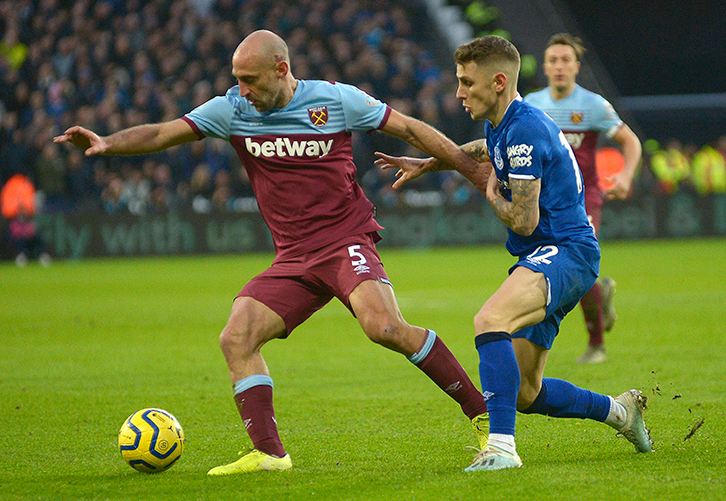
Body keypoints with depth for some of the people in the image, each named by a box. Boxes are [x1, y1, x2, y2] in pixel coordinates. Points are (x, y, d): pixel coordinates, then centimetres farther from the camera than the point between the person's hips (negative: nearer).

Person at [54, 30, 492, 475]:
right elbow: (162, 134, -1)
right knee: (236, 337, -13)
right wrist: (106, 143, -19)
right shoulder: (232, 110, 3)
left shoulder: (337, 100, -5)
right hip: (294, 258, 5)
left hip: (349, 241, -5)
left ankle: (482, 413, -15)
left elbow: (412, 130, 2)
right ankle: (268, 453, -10)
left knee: (384, 327, -28)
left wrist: (480, 175, 2)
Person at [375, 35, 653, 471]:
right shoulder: (501, 125, 13)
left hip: (564, 252, -10)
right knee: (524, 394, 11)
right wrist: (427, 164, 37)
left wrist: (493, 195, 1)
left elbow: (523, 221, -18)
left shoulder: (525, 129, -17)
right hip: (542, 257, 10)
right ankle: (619, 410, 32)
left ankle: (501, 446, -41)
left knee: (490, 321, -36)